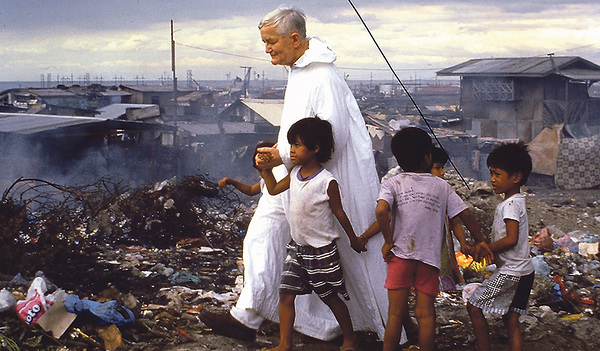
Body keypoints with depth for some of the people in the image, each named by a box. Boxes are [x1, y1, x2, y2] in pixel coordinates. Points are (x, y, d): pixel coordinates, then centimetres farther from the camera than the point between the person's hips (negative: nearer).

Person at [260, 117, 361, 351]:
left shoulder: (327, 181, -16)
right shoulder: (294, 175, 2)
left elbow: (339, 213, -6)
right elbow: (273, 189, 19)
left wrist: (353, 239, 3)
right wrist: (266, 168, 8)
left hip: (322, 250, -6)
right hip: (297, 247, 6)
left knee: (331, 297, 7)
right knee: (286, 295, 1)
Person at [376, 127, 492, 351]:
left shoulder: (392, 184, 0)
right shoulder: (442, 186, 6)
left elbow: (381, 211, -18)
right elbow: (465, 215, 5)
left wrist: (388, 241, -8)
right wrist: (480, 242, 17)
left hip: (400, 256, -1)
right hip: (430, 258, 1)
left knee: (396, 314, 4)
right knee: (426, 314, 7)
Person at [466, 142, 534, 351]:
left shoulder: (511, 204, -16)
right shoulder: (518, 201, 13)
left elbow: (511, 239, -26)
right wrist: (485, 249, 11)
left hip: (510, 272, -9)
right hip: (522, 271, 9)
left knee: (474, 306, -1)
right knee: (510, 319, 10)